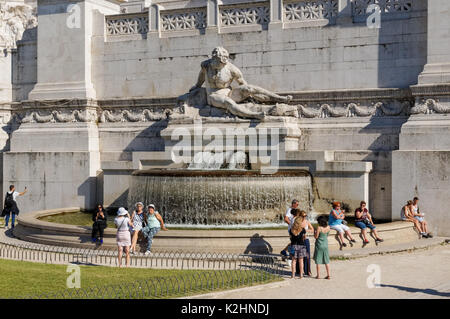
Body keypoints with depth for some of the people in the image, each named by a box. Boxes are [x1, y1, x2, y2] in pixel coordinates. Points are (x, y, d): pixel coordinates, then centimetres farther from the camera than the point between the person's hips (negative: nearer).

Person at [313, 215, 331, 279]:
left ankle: (318, 275, 9)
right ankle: (328, 275, 9)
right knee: (326, 260, 11)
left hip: (319, 245, -5)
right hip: (325, 245, 5)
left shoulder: (319, 228, -18)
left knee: (317, 260, 7)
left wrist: (315, 232, 4)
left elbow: (316, 237, -13)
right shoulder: (328, 227, -2)